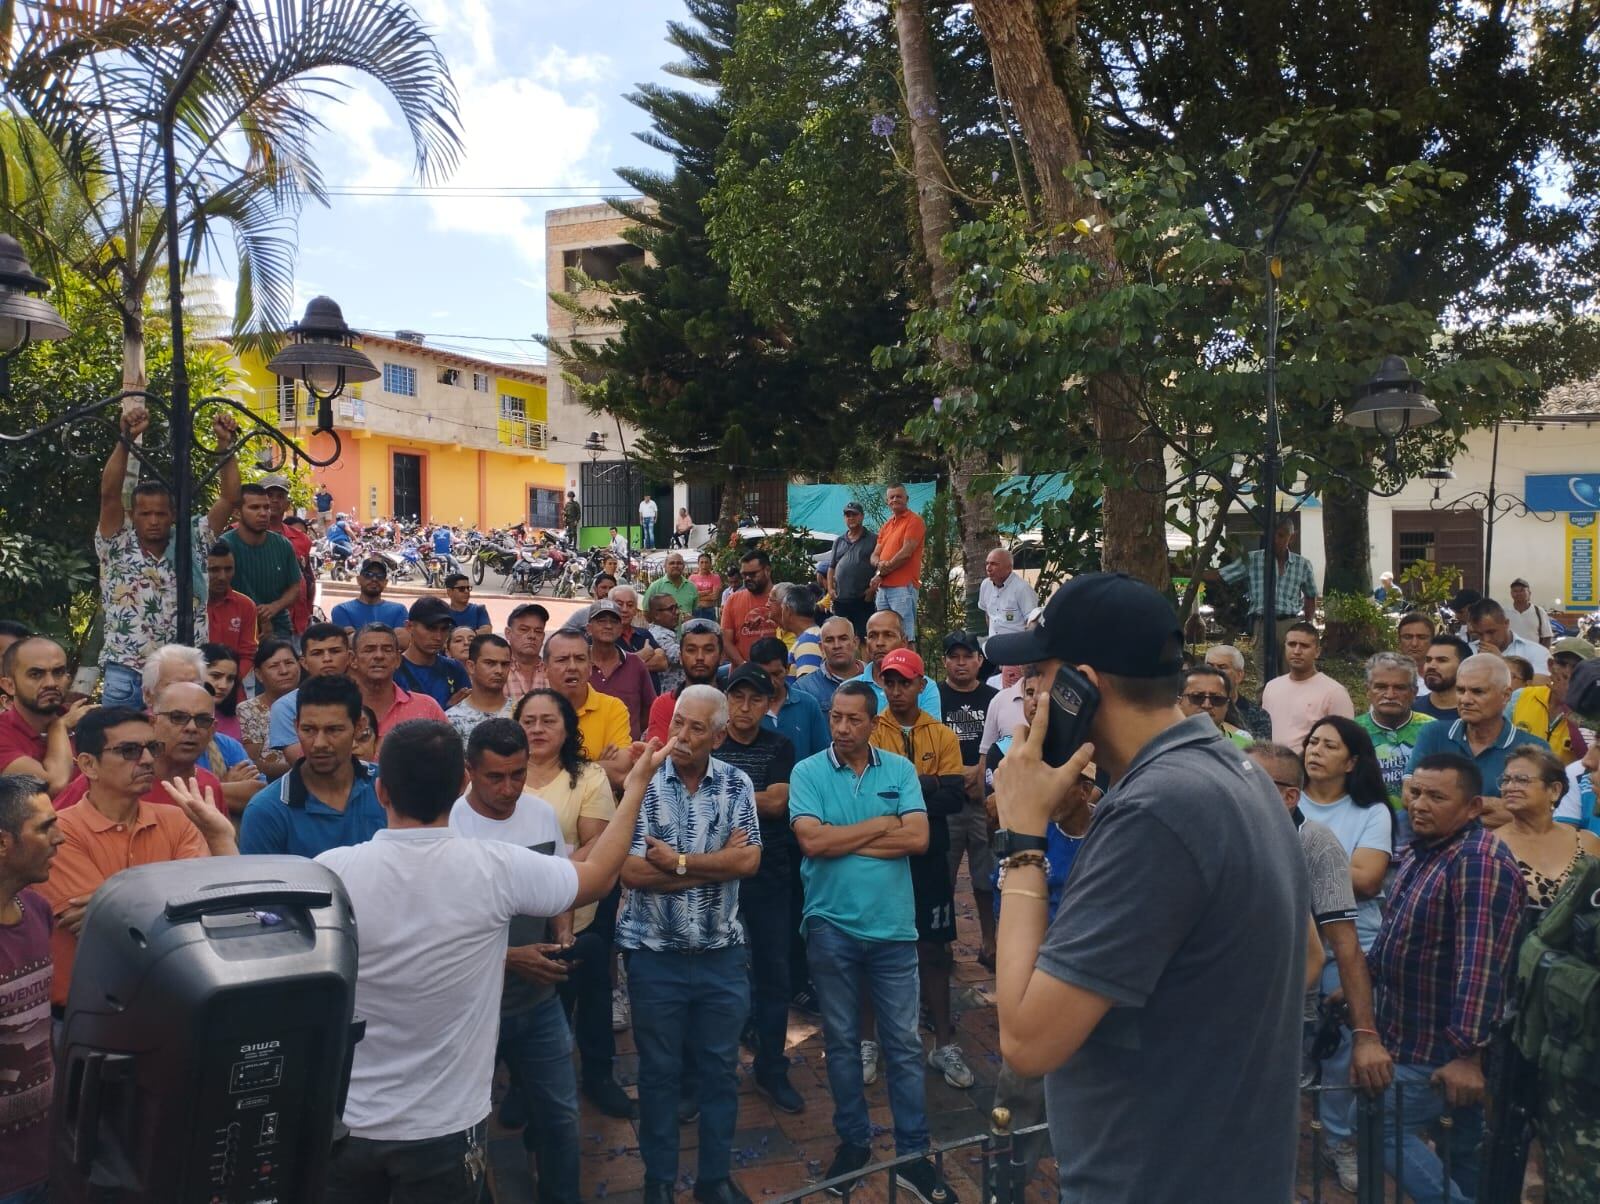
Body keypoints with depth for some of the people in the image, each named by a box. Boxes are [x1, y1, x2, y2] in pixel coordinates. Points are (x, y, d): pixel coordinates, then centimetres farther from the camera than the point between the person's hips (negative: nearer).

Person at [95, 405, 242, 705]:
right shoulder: (116, 548, 4)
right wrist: (126, 439, -19)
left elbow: (230, 499, 1)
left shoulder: (192, 545, 8)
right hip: (126, 676, -1)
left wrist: (225, 444, -8)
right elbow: (109, 494, -10)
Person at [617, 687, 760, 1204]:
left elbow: (748, 860, -13)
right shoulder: (643, 783, -9)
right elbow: (632, 871, -16)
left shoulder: (737, 785, -2)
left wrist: (677, 862, -16)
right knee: (659, 1071, 12)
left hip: (723, 953, 2)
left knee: (720, 1069, 13)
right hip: (654, 953, -2)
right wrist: (715, 863, -14)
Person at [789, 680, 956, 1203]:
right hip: (831, 927, 0)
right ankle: (853, 1141, 29)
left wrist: (842, 840, -12)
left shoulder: (900, 769, 0)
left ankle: (913, 1154, 18)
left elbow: (918, 838, -11)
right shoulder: (807, 772, -4)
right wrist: (882, 824, -10)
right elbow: (811, 841, -17)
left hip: (892, 926, 1)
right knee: (841, 1040, 13)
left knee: (903, 1043, 7)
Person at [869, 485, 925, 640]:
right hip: (883, 588, 8)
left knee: (905, 637, -10)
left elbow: (906, 553, -11)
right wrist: (879, 564, -7)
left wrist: (881, 573, -5)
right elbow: (874, 555, 18)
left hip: (903, 587, -8)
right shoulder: (886, 525, 21)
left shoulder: (914, 520, -3)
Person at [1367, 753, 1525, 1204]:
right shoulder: (1420, 852, 8)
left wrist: (1467, 1052, -31)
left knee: (1385, 1132, -3)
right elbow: (1394, 934, 19)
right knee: (1462, 1149, 18)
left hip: (1445, 1047, -9)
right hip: (1411, 1033, 9)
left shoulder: (1480, 862, -24)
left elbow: (1480, 963, -29)